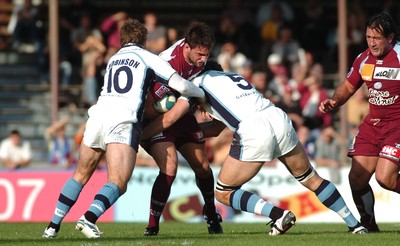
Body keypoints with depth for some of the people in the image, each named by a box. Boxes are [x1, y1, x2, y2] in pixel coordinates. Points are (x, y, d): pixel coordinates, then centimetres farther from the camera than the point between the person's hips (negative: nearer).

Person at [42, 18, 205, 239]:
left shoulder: (113, 60, 28)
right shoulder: (148, 58, 12)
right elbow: (180, 85, 6)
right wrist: (202, 95, 22)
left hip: (98, 115, 5)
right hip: (123, 121, -5)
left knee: (81, 175, 20)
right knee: (118, 184, -9)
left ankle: (53, 225, 16)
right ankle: (89, 217, -33)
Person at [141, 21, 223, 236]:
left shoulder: (199, 54, -12)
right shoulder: (169, 65, -36)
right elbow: (150, 108, -30)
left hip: (183, 115, 7)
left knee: (202, 166, 9)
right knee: (169, 167, -24)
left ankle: (211, 214, 36)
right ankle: (152, 226, -14)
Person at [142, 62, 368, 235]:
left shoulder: (200, 81, 16)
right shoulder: (232, 76, 35)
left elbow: (169, 119, 7)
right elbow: (218, 128, 36)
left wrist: (139, 135, 19)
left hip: (253, 132, -7)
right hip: (279, 119, 7)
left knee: (224, 193, 9)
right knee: (311, 179, 23)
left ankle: (278, 214, -8)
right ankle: (355, 224, 22)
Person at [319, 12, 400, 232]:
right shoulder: (363, 59, 3)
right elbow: (348, 86, 19)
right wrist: (333, 102, 1)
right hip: (373, 122, 6)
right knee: (357, 178, -2)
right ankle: (368, 223, 18)